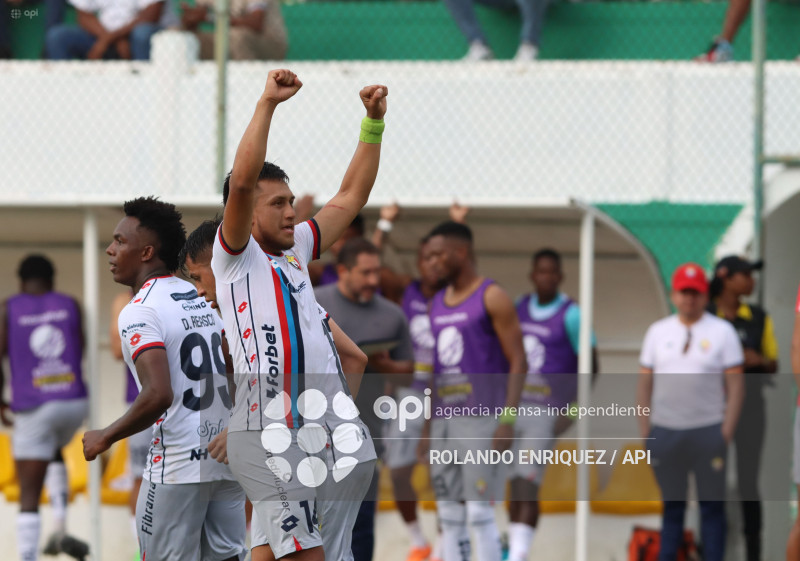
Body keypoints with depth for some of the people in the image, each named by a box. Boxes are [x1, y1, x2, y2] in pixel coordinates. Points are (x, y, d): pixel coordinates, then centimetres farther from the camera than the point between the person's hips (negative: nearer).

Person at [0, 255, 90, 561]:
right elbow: (80, 351, 12)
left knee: (29, 498, 1)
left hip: (33, 408, -3)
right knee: (53, 452, 35)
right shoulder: (70, 304, 7)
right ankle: (60, 529, 18)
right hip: (74, 401, 3)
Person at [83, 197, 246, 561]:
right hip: (228, 461, 8)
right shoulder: (205, 301, 14)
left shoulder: (139, 312, -12)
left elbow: (159, 395, -23)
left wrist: (105, 437, -11)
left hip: (177, 467, -8)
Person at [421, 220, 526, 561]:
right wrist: (427, 429, 18)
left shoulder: (492, 298, -4)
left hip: (481, 419, -7)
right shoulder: (437, 304, 17)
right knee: (449, 516, 5)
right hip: (444, 419, 7)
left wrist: (507, 420, -17)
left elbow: (518, 363, -8)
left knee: (480, 513, -11)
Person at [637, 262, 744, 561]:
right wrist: (644, 429, 5)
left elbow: (735, 385, -1)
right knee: (671, 504, 8)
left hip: (707, 432, -2)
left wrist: (726, 432, -8)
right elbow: (644, 383, 12)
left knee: (712, 505, -2)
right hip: (664, 432, 3)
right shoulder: (658, 331, 11)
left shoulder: (722, 332, 2)